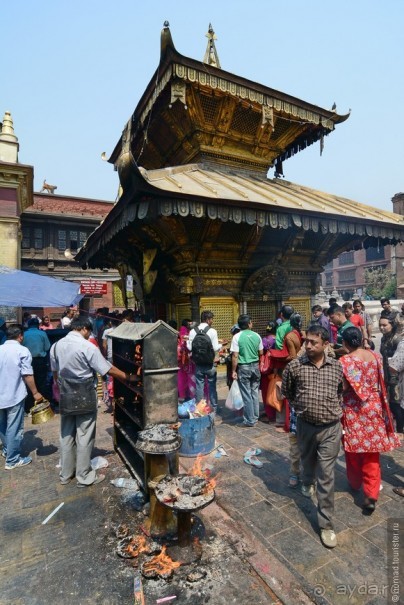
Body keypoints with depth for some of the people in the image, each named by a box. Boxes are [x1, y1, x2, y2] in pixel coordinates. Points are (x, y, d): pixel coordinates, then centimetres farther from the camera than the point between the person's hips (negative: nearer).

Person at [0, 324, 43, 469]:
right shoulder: (22, 351, -13)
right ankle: (12, 460, 12)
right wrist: (35, 392, -7)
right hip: (14, 396, -6)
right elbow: (27, 375, -16)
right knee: (14, 428, 4)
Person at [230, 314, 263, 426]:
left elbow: (235, 356, -15)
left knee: (247, 395, 4)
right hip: (255, 366, 4)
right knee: (255, 393, 16)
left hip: (244, 367, -4)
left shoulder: (237, 337, -12)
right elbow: (261, 353, 8)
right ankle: (255, 417, 27)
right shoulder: (257, 336, 0)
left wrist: (234, 371, -8)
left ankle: (250, 420, 12)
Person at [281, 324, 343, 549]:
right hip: (305, 425, 1)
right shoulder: (294, 366, -11)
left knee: (326, 476, 2)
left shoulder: (337, 367, -6)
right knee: (308, 461, 26)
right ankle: (308, 482, 60)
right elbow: (286, 391, 6)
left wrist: (333, 409, 7)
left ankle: (326, 524, 17)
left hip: (331, 428, -1)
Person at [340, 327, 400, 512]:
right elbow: (380, 382, 7)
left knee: (354, 449, 16)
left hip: (353, 411, -3)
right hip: (373, 409, 4)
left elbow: (343, 388, -17)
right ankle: (371, 495, 8)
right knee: (372, 454, 11)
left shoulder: (344, 361, -16)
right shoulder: (376, 356, -1)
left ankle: (355, 482, 36)